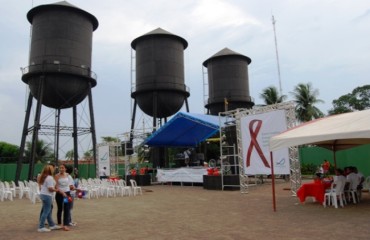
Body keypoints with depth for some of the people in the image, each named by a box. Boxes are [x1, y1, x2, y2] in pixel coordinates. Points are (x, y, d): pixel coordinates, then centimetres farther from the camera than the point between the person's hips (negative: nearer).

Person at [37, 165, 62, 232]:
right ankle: (41, 227, 2)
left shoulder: (43, 177, 13)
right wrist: (57, 190, -8)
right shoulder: (50, 178, -17)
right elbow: (50, 188, -22)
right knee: (46, 212, -3)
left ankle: (52, 225, 25)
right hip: (47, 196, -10)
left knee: (48, 211, 16)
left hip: (42, 194, 10)